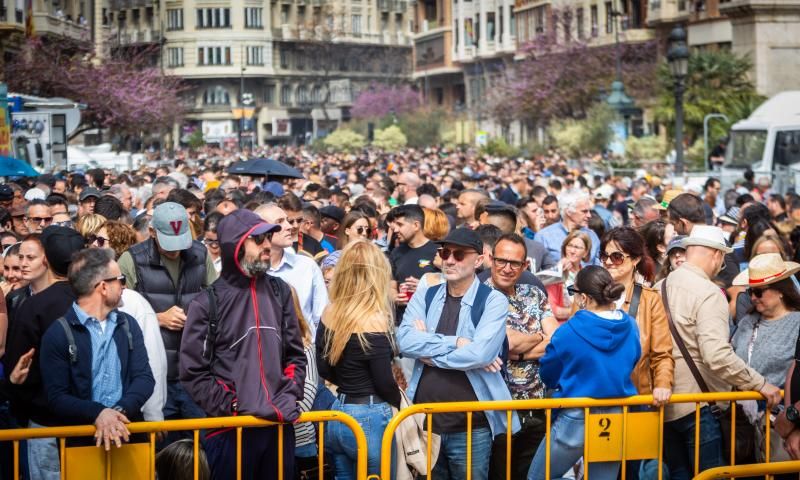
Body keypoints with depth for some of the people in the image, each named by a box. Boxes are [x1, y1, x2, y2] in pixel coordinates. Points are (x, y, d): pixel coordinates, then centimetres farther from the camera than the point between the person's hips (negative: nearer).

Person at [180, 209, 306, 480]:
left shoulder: (279, 292, 10)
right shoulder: (208, 303, -3)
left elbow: (296, 354, 13)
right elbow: (193, 373, -5)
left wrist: (290, 397, -2)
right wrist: (231, 407, -11)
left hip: (280, 424, 4)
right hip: (230, 428, -4)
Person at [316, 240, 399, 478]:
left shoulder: (329, 314, 3)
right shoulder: (374, 321, -17)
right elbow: (384, 382, -13)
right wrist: (401, 403, 6)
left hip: (337, 416, 7)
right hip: (369, 418, -7)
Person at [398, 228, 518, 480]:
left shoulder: (493, 301, -5)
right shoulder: (424, 296, 7)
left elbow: (480, 353, -20)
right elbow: (405, 341, -9)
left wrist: (429, 350, -9)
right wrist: (456, 343, -16)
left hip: (470, 428, -3)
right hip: (424, 421, 4)